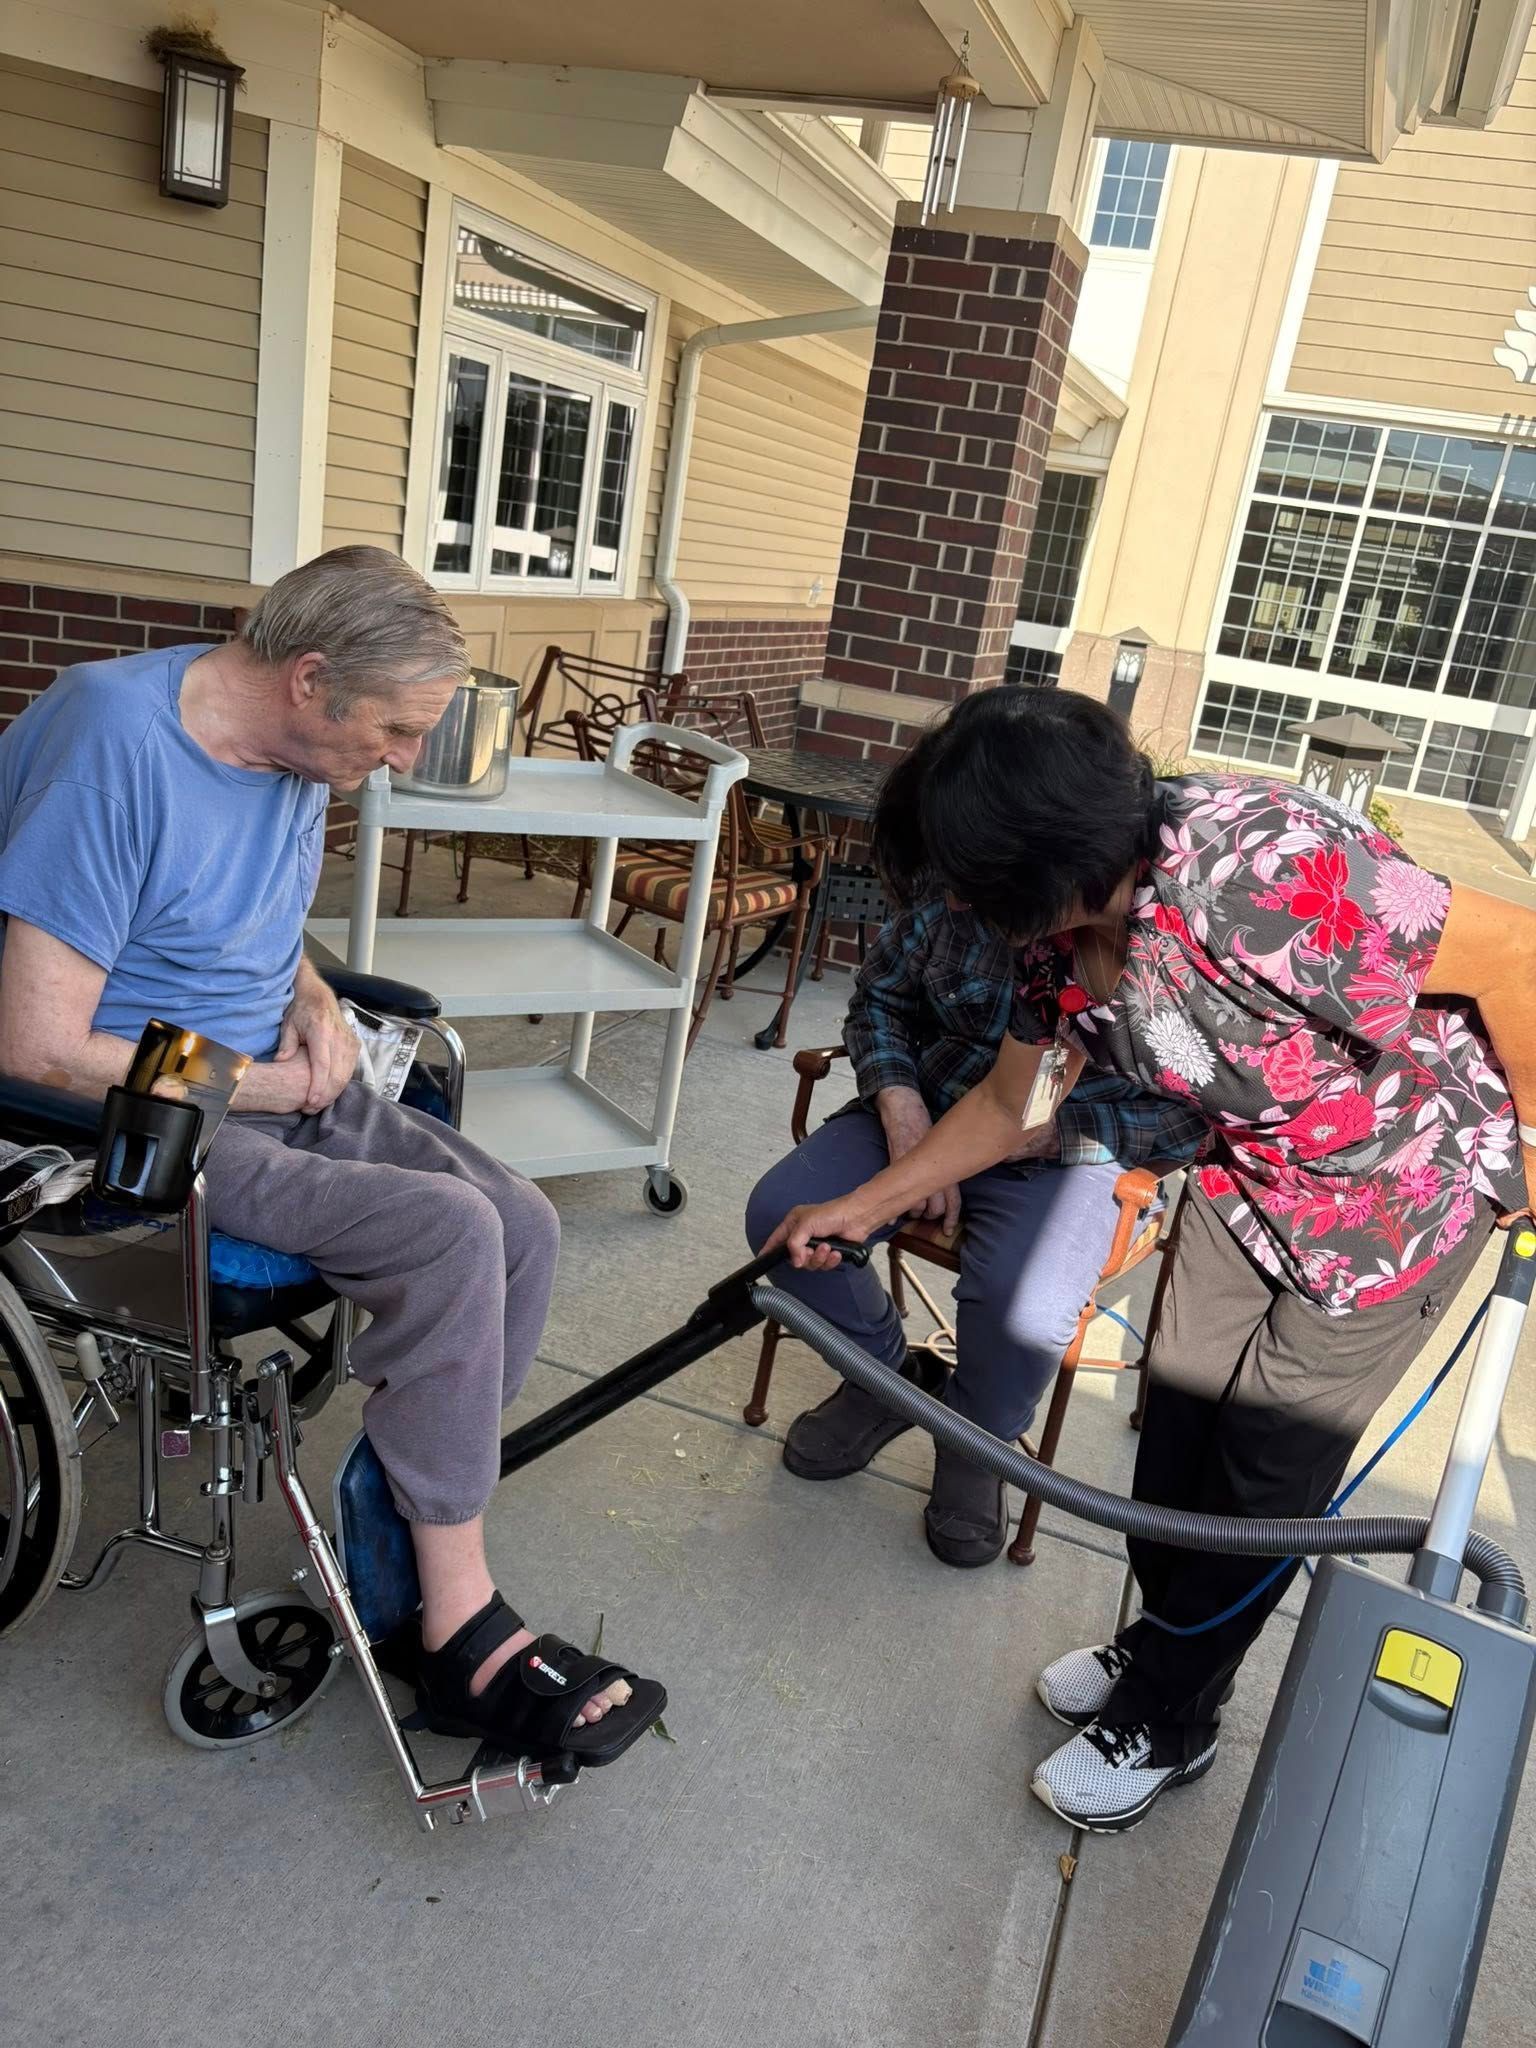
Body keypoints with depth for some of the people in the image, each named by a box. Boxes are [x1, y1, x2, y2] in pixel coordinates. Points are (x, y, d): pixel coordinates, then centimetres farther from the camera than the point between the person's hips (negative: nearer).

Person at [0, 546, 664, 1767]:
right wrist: (258, 1083, -14)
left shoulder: (299, 756, 4)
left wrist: (314, 1001, 1)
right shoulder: (114, 744, -22)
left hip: (274, 1086, 9)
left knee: (523, 1228, -7)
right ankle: (466, 1638, -10)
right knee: (449, 1237, -24)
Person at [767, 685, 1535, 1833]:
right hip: (1256, 1170, 7)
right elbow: (1008, 1106, 3)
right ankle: (1158, 1645, 39)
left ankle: (1166, 1723, 28)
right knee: (1179, 1413, 14)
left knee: (1268, 1462, 6)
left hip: (1407, 1180, -6)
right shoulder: (1066, 929, -12)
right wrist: (862, 1209, 3)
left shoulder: (1260, 876, -39)